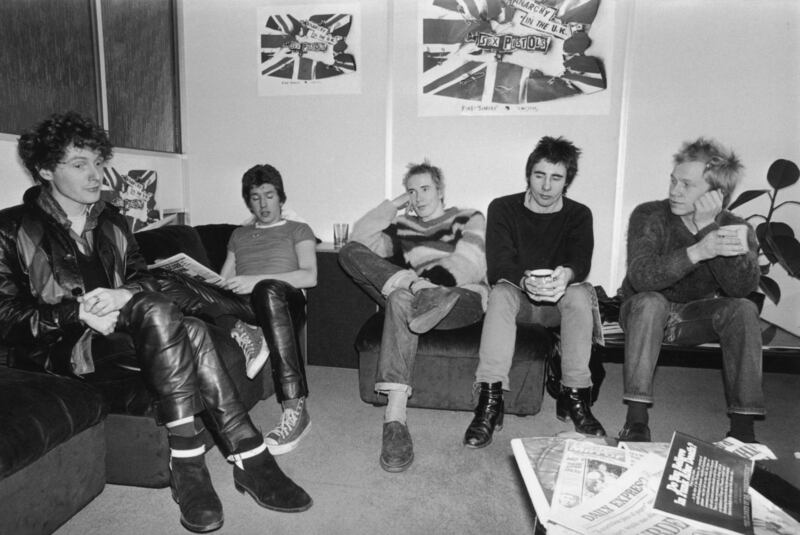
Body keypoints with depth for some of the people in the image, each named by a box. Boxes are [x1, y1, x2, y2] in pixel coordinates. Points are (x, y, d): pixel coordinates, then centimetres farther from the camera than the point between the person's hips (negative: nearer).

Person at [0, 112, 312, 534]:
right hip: (66, 347, -5)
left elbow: (144, 279, 12)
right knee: (156, 312, -35)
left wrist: (122, 295, -12)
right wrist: (79, 313, -18)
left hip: (118, 328, 5)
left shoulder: (110, 222, 19)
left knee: (192, 332, -29)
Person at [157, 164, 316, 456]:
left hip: (284, 301, -3)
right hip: (241, 305, 3)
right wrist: (197, 284, -2)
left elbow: (309, 276, 1)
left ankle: (295, 410, -44)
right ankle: (242, 333, -33)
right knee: (169, 283, -18)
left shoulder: (298, 230, 19)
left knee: (268, 290, -42)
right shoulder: (239, 235, 32)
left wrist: (256, 281, -13)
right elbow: (223, 281, 21)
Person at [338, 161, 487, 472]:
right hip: (415, 297, 5)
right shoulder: (403, 225, 26)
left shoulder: (468, 218, 16)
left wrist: (430, 282, -22)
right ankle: (422, 296, -39)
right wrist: (393, 205, 8)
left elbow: (470, 265, -6)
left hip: (464, 298, -4)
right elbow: (359, 241, 8)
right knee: (349, 252, -20)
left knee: (401, 300, -40)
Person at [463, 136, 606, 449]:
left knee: (580, 293, -31)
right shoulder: (503, 208, -3)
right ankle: (490, 401, -37)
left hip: (559, 303, 1)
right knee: (501, 291, -34)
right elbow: (498, 263, -16)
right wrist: (525, 280, -40)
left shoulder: (579, 215, 2)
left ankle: (574, 396, -24)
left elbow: (581, 261, -17)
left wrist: (567, 275, -43)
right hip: (517, 298, -1)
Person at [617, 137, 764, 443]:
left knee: (744, 309, -24)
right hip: (647, 313, -2)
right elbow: (641, 276, -33)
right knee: (650, 302, -34)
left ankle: (743, 426, -18)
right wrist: (698, 251, -47)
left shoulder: (737, 229, -8)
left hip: (697, 319, 2)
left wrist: (709, 227, -34)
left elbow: (744, 287, -28)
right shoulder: (649, 216, -16)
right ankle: (636, 421, -33)